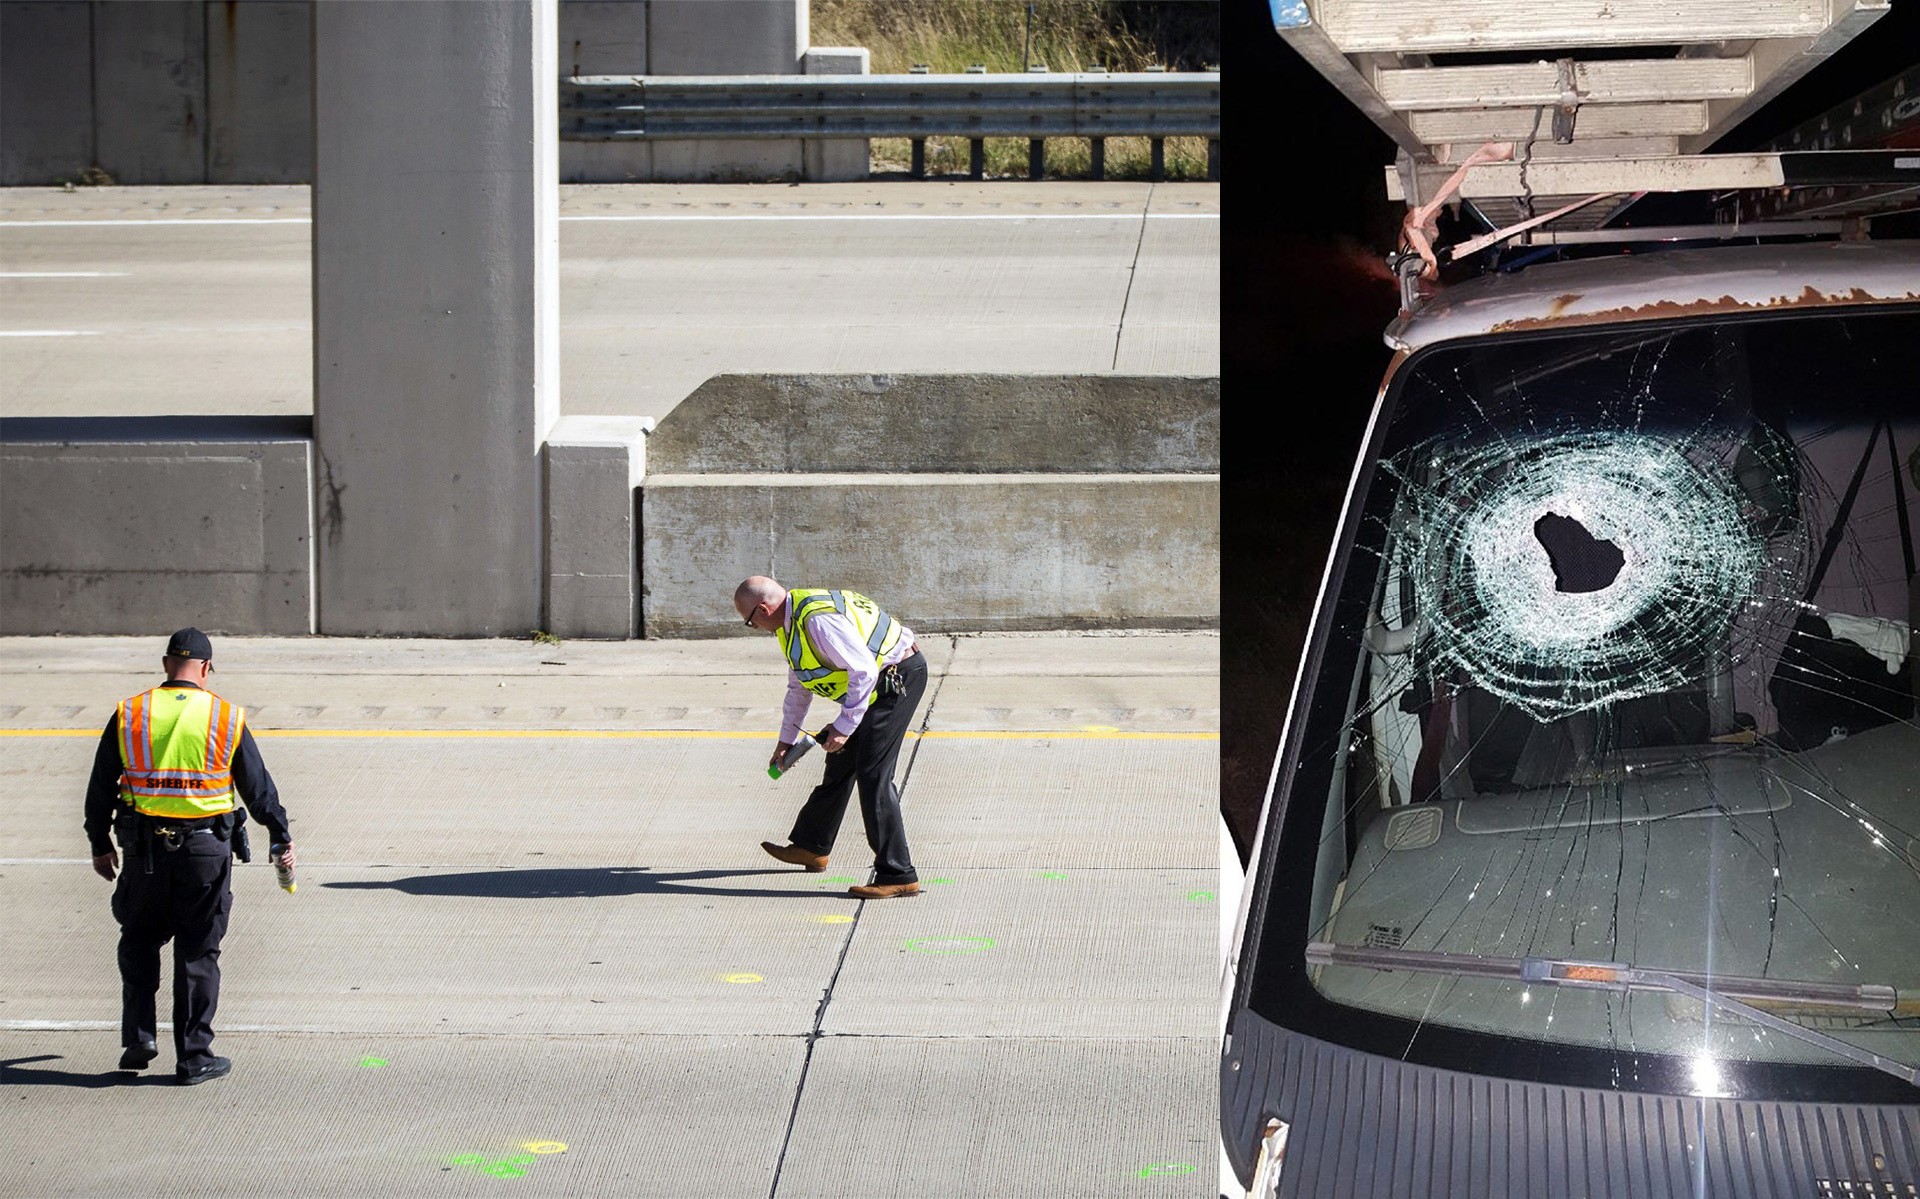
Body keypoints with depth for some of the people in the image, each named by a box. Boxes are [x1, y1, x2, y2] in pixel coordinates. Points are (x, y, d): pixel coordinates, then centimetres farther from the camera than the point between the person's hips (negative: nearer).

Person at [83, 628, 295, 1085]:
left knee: (139, 942, 19)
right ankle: (193, 1057, 8)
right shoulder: (227, 719, -2)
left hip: (145, 849, 1)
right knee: (198, 953, 6)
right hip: (205, 850, -1)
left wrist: (100, 845, 18)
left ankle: (138, 1037, 10)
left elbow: (101, 788, 5)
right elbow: (258, 786, 5)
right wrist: (281, 838, 17)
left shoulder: (129, 716, 0)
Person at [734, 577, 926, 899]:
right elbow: (798, 687, 23)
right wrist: (786, 741, 29)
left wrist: (844, 727, -23)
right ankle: (811, 847, 39)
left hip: (897, 676, -10)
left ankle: (898, 876, -14)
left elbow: (864, 671, -28)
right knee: (841, 763, 21)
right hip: (882, 681, 10)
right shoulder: (790, 622, 9)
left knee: (872, 776, -13)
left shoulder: (818, 620, -26)